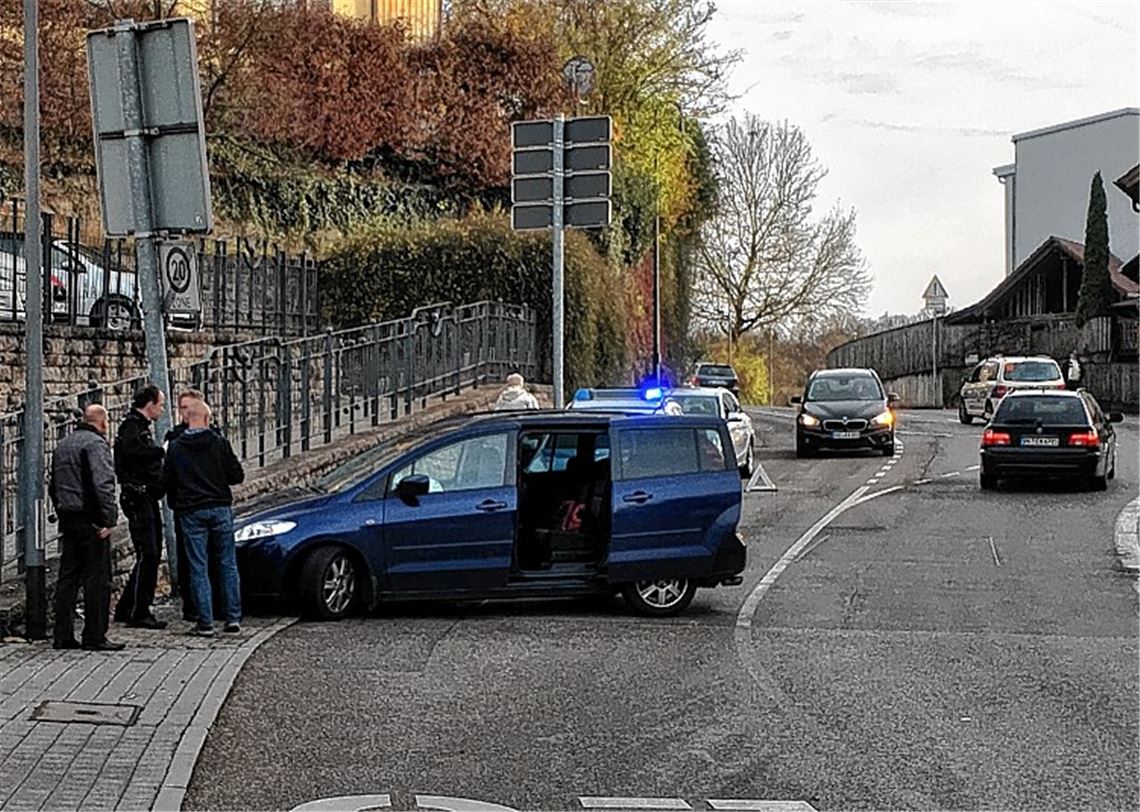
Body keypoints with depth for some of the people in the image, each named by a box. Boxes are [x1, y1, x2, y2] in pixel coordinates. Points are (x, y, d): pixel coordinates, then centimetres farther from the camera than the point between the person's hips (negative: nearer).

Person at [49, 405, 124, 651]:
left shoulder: (62, 445, 17)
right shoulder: (96, 443, -11)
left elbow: (53, 485, 22)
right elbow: (103, 484, -21)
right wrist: (109, 519, -18)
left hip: (67, 518, 8)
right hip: (91, 520, -8)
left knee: (67, 577, 11)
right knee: (97, 579, -4)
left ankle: (63, 635, 13)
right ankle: (94, 637, -3)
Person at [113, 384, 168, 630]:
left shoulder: (142, 426, 22)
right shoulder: (131, 425, -10)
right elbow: (132, 451, -31)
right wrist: (162, 450, -26)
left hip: (148, 498, 11)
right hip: (138, 498, -11)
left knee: (153, 555, 12)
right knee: (147, 555, -11)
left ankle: (126, 609, 19)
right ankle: (138, 613, -7)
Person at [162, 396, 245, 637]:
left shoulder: (176, 448, -1)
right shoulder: (219, 443, -4)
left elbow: (167, 481, 2)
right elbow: (237, 476, -3)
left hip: (191, 513, 0)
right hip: (220, 509, 0)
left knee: (198, 568, 3)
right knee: (228, 564, 9)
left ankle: (205, 623, 0)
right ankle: (233, 618, 8)